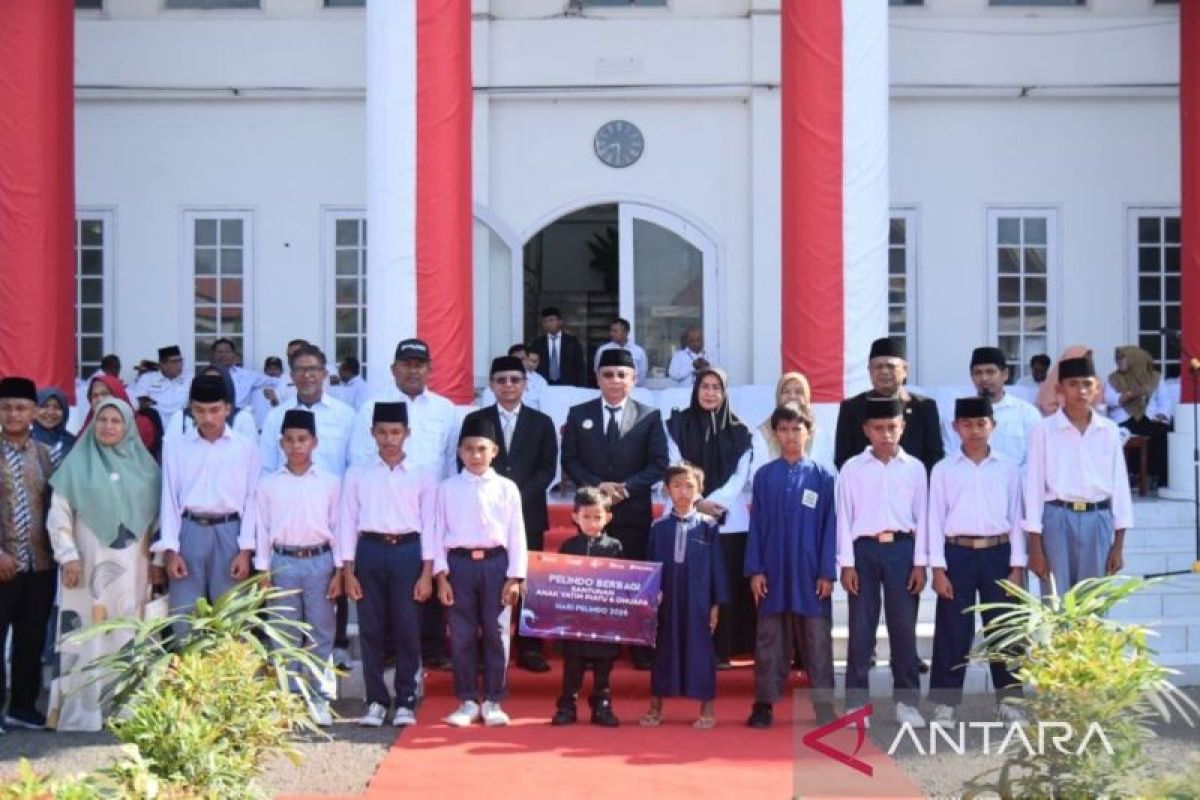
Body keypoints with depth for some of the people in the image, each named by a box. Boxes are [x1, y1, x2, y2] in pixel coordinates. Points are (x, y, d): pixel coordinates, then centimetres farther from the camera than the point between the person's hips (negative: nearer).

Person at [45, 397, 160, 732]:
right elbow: (59, 515, 0)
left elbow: (157, 515, 12)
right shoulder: (77, 464, 1)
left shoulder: (144, 466, 8)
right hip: (88, 565, -2)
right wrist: (68, 556, -8)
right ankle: (82, 712, 0)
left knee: (128, 638, 3)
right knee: (87, 637, -3)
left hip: (131, 568, 2)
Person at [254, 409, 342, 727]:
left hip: (320, 561, 0)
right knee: (285, 634, 5)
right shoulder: (268, 483, 4)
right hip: (283, 562, 0)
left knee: (321, 632, 2)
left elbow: (338, 526, 4)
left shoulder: (330, 482, 4)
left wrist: (339, 570, 0)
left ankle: (319, 699, 10)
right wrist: (263, 572, 0)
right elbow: (262, 528, 5)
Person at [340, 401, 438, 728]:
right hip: (370, 551, 1)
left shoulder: (423, 475, 5)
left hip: (408, 551, -1)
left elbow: (429, 525, 3)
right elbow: (348, 522, 6)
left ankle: (405, 702, 10)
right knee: (371, 630, 3)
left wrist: (427, 573, -3)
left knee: (407, 630, 0)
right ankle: (376, 701, 12)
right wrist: (348, 572, 0)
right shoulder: (357, 474, 7)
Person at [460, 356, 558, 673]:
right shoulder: (475, 420, 10)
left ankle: (529, 649, 4)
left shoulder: (541, 423, 11)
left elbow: (547, 469, 4)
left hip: (528, 513, 1)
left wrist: (520, 496, -11)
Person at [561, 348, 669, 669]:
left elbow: (659, 464, 0)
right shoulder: (578, 414, 8)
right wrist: (598, 485, -11)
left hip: (634, 512, -1)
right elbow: (569, 461, 4)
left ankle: (639, 647, 6)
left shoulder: (649, 416, 5)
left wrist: (626, 487, -13)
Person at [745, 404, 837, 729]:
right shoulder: (764, 476, 4)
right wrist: (754, 570, -2)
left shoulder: (823, 477, 1)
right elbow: (756, 525, 4)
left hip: (810, 573, -1)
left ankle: (824, 705, 11)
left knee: (817, 640, 4)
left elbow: (830, 527, 0)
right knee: (770, 640, 7)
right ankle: (764, 703, 13)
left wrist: (827, 573, -5)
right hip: (773, 572, 1)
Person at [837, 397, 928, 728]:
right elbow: (844, 517, 2)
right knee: (861, 628, 1)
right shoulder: (852, 468, 2)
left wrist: (920, 563, 0)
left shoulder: (914, 468, 4)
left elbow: (921, 517, 5)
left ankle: (906, 700, 11)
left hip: (901, 548, 1)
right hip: (864, 549, -1)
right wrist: (846, 563, -4)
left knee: (903, 626, 3)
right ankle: (857, 701, 8)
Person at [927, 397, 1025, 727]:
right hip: (958, 553, -1)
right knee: (953, 631, 1)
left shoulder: (1008, 468, 6)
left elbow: (1016, 518, 6)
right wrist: (938, 568, -5)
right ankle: (944, 703, 8)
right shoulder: (943, 469, 2)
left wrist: (1017, 566, 1)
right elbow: (936, 520, 1)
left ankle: (1008, 700, 16)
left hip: (997, 553, 1)